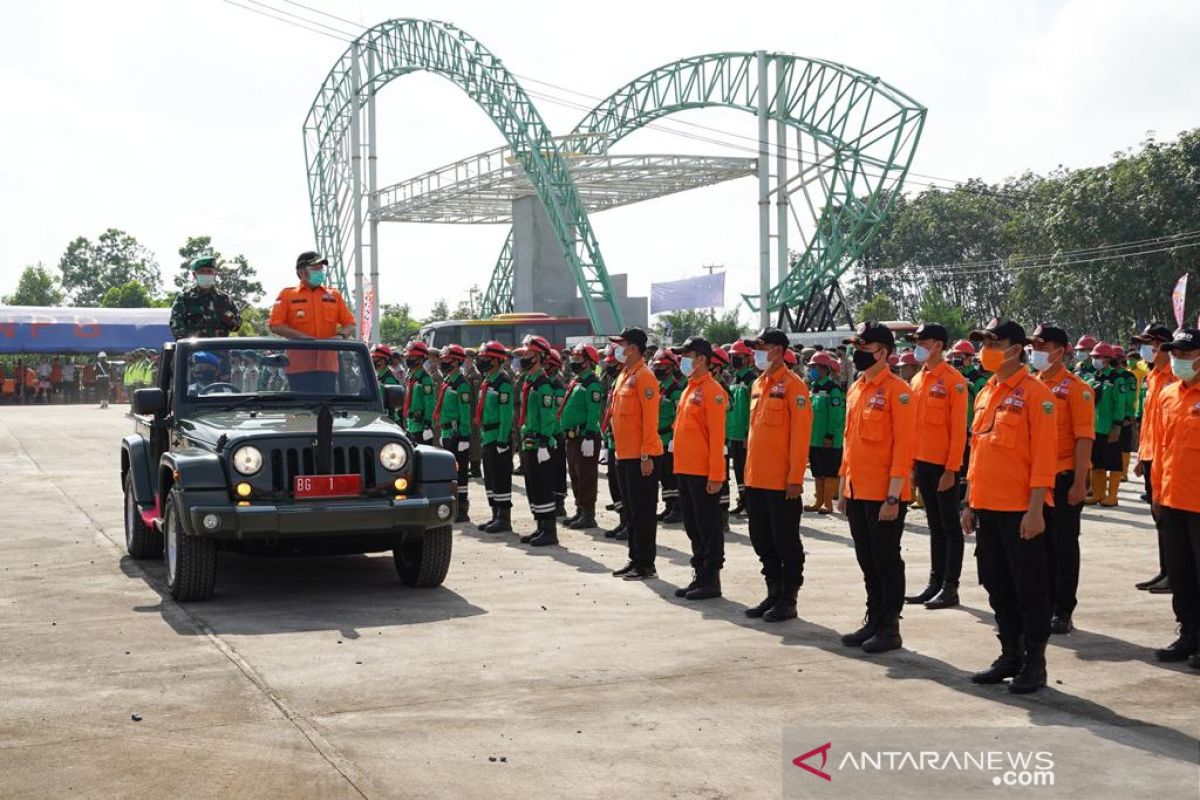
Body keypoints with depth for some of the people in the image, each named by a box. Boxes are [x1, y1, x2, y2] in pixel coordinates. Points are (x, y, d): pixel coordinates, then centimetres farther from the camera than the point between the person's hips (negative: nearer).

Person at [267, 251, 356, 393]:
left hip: (327, 364, 3)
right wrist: (303, 337, -13)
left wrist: (341, 336, -7)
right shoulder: (287, 295, 7)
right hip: (299, 365, -3)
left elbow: (350, 324, 16)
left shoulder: (334, 296, 16)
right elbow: (275, 325, -2)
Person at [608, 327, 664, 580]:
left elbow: (650, 419, -19)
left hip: (642, 457, -9)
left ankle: (646, 565, 3)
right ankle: (635, 559, 22)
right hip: (624, 455, 9)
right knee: (631, 511, 14)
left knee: (643, 511, -3)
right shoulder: (624, 375, 15)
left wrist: (646, 455, -21)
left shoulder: (644, 376, -14)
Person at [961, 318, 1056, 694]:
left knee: (1029, 588, 1)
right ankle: (1010, 656, 24)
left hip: (1020, 510, -7)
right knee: (997, 586, 13)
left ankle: (1035, 663, 10)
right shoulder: (985, 394, 13)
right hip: (987, 508, 8)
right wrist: (971, 502, 16)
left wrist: (1036, 509, -19)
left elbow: (1043, 454, -14)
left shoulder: (1035, 393, -10)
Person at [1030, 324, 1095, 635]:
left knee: (1064, 545, 1)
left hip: (1063, 479, -6)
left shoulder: (1075, 388, -9)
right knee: (1040, 544, 11)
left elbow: (1084, 438, -13)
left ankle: (1063, 612, 9)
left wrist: (1079, 482, -17)